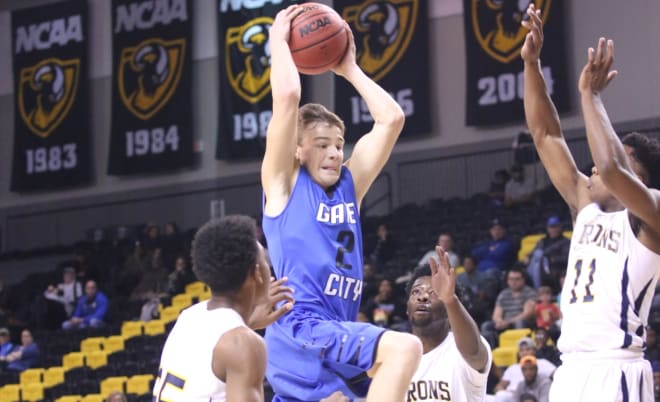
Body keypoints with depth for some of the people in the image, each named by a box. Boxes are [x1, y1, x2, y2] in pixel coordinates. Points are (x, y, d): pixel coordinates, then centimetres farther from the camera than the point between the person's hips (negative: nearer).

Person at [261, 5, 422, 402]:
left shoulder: (348, 185, 20)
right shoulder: (284, 183, 3)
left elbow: (392, 118, 17)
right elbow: (287, 96, -8)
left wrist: (350, 69, 22)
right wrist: (279, 39, 6)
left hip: (335, 333, 8)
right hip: (300, 330, -8)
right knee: (404, 348, -27)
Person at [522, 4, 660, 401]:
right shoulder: (587, 206, 17)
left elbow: (611, 167, -25)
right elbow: (546, 134, 16)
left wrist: (590, 94, -15)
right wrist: (531, 63, 8)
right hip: (571, 369, 8)